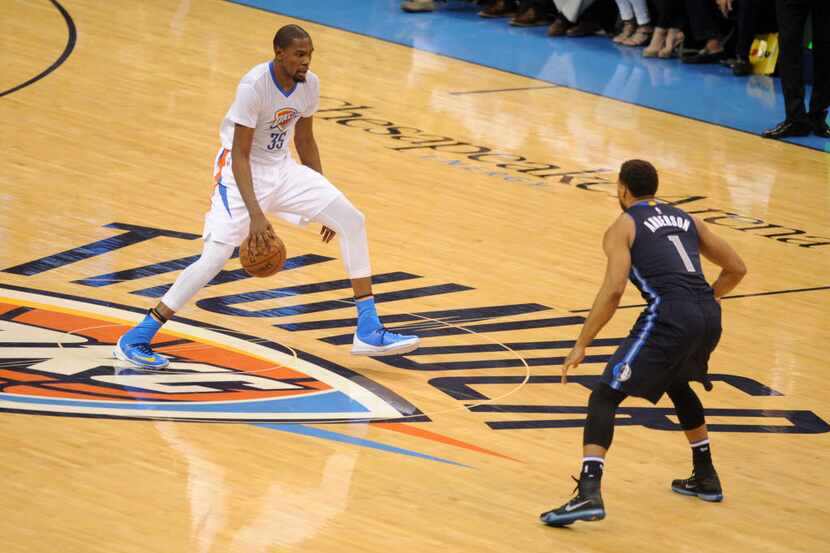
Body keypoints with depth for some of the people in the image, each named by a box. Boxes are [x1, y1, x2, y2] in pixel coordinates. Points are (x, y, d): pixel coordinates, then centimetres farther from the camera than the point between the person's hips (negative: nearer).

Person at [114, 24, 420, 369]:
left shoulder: (309, 84, -4)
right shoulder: (254, 85, -25)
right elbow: (240, 156, -24)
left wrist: (323, 201, 14)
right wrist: (255, 215, -33)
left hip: (282, 169, 7)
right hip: (242, 172, -7)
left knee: (352, 220, -6)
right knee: (217, 255, -21)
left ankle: (368, 331, 0)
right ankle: (135, 339, -12)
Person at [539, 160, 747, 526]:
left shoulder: (623, 227, 8)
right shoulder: (684, 219, 25)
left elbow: (613, 290, -7)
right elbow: (736, 269, 24)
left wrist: (581, 346, -3)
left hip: (669, 317, -6)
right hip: (709, 317, 7)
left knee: (605, 396, -3)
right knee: (678, 384, 36)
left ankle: (588, 493, -21)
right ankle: (706, 479, 42)